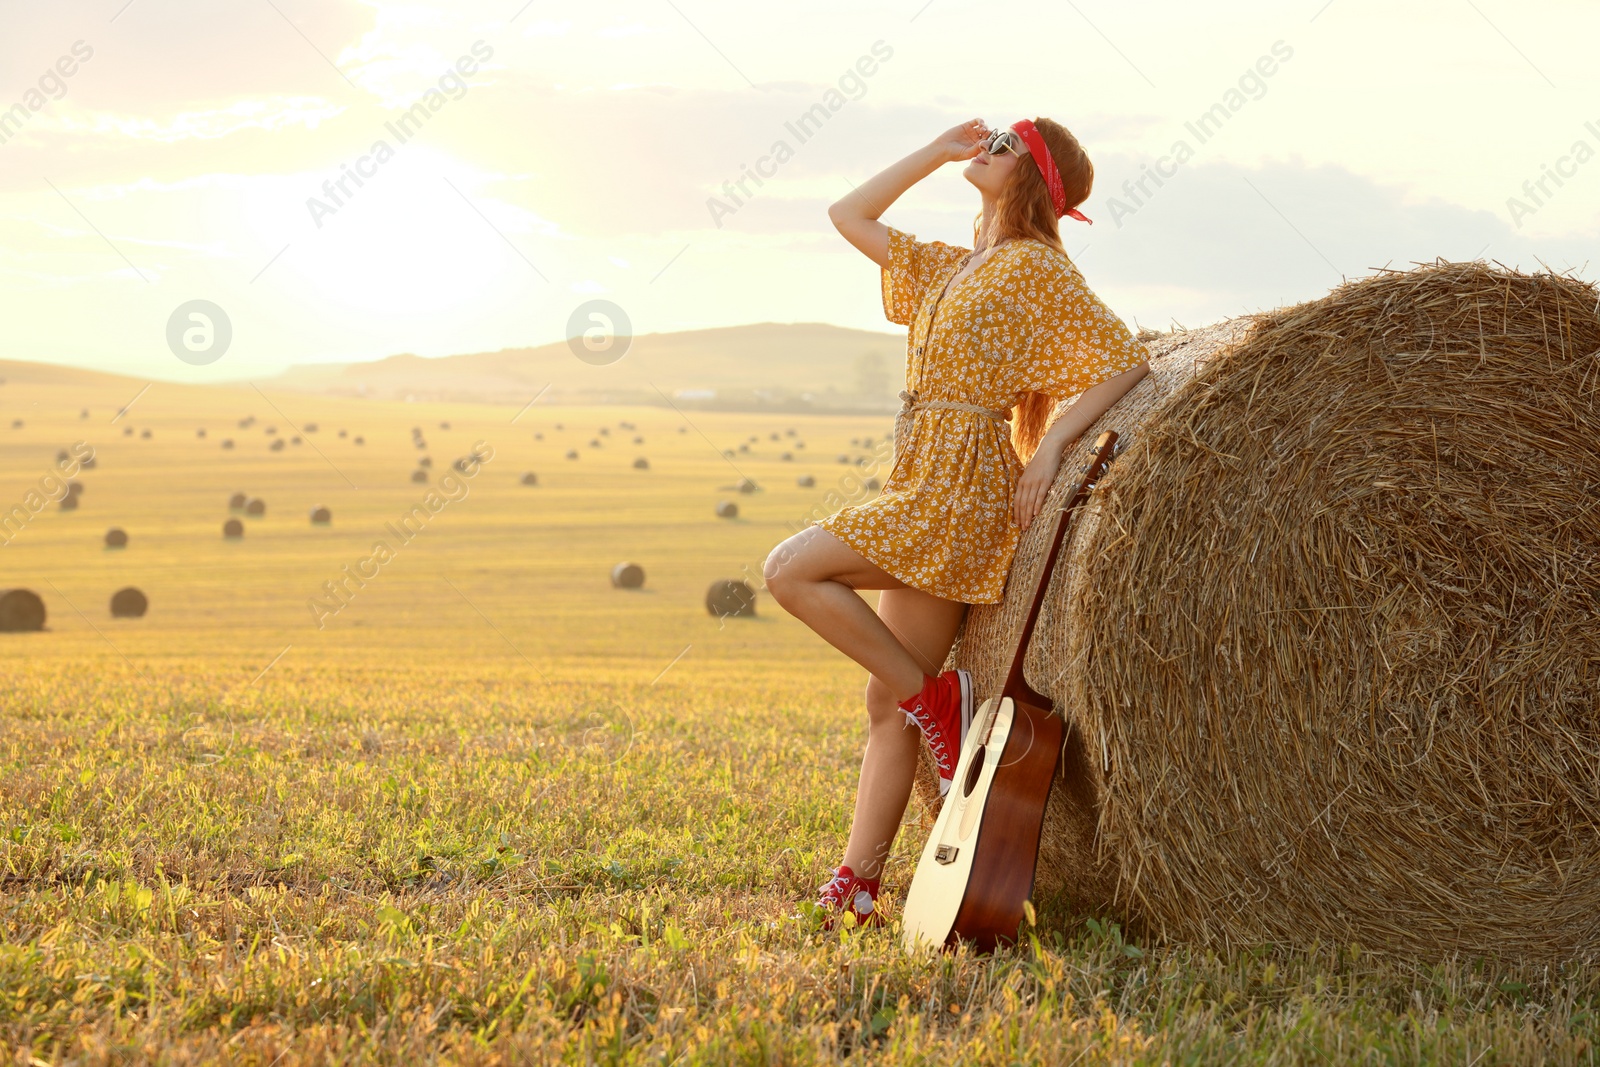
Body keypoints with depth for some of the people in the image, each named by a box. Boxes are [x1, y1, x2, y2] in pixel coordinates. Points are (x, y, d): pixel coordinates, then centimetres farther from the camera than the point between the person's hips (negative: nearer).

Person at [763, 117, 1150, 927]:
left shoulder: (1033, 266, -5)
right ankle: (855, 882, 6)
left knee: (790, 569, -17)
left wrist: (1052, 441, -17)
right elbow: (849, 216, 25)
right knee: (886, 701, 5)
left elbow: (1127, 360, -10)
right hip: (922, 489, 8)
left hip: (961, 488, -8)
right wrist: (936, 153, 18)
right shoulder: (949, 267, 18)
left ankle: (934, 697, -8)